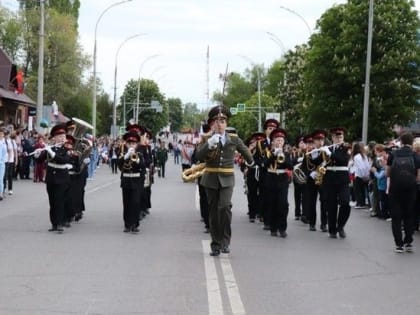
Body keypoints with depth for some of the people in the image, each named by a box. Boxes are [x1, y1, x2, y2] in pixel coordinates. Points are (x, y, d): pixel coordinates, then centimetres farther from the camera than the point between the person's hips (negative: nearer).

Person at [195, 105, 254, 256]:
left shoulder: (234, 139, 2)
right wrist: (209, 144, -32)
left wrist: (250, 161, 39)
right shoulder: (206, 139, -2)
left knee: (225, 206, -22)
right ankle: (216, 245, 15)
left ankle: (225, 241, -11)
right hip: (211, 179, 1)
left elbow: (244, 150, 22)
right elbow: (199, 156, -18)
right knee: (213, 212, 5)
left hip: (227, 179, -1)